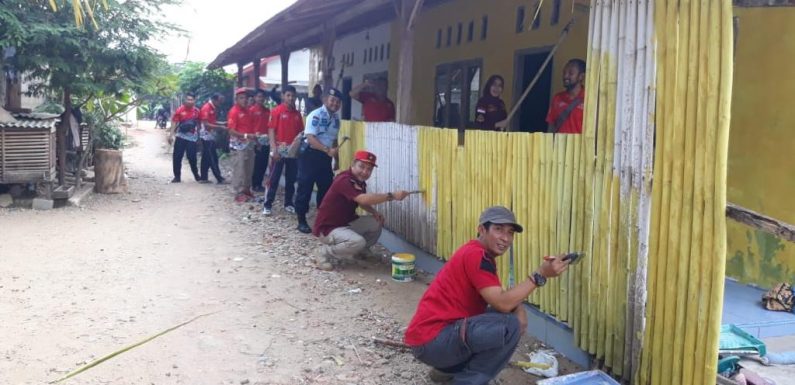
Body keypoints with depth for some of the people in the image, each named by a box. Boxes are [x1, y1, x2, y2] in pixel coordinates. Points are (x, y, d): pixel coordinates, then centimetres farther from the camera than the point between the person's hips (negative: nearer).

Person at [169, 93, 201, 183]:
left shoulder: (197, 111, 1)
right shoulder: (180, 110, -5)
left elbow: (198, 124, 10)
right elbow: (174, 122, -3)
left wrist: (199, 136, 10)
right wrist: (171, 134, -9)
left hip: (192, 137, 0)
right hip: (181, 136, 0)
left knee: (192, 157, 1)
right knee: (177, 157, 1)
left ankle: (196, 175, 17)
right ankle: (177, 176, 10)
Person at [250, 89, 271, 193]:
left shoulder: (267, 111, 14)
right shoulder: (251, 110, -3)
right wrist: (254, 138, -12)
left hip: (266, 141, 5)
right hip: (257, 141, -5)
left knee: (264, 164, 8)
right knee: (257, 164, -2)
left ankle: (259, 184, 18)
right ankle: (255, 185, 6)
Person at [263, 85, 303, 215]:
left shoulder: (297, 114, 10)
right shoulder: (276, 111, -4)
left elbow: (300, 132, 12)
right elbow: (271, 131, -7)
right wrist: (274, 149, -15)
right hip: (280, 149, -4)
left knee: (291, 178, 9)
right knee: (274, 178, -2)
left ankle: (288, 203, 19)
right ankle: (268, 205, 3)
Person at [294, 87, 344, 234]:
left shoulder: (336, 117, 7)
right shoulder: (315, 115, -16)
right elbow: (311, 138, -24)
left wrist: (335, 156, 14)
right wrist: (328, 150, -34)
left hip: (325, 156, 7)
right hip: (310, 154, -7)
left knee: (326, 187, 10)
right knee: (305, 187, -2)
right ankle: (302, 221, 7)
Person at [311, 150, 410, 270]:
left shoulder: (360, 180, 2)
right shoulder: (344, 180, -27)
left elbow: (361, 202, 18)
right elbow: (364, 199, -40)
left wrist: (374, 212, -3)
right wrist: (392, 196, -37)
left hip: (347, 223, 9)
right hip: (328, 228, -9)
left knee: (376, 222, -3)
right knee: (358, 242, -32)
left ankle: (361, 251, 19)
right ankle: (325, 253, -9)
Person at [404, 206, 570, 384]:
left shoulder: (480, 254, 15)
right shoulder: (475, 255, -16)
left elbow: (500, 299, 12)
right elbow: (503, 304, -23)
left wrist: (517, 308, -9)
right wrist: (541, 275, -23)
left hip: (432, 336, 10)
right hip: (430, 340, -10)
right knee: (509, 325, -21)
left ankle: (447, 368, 18)